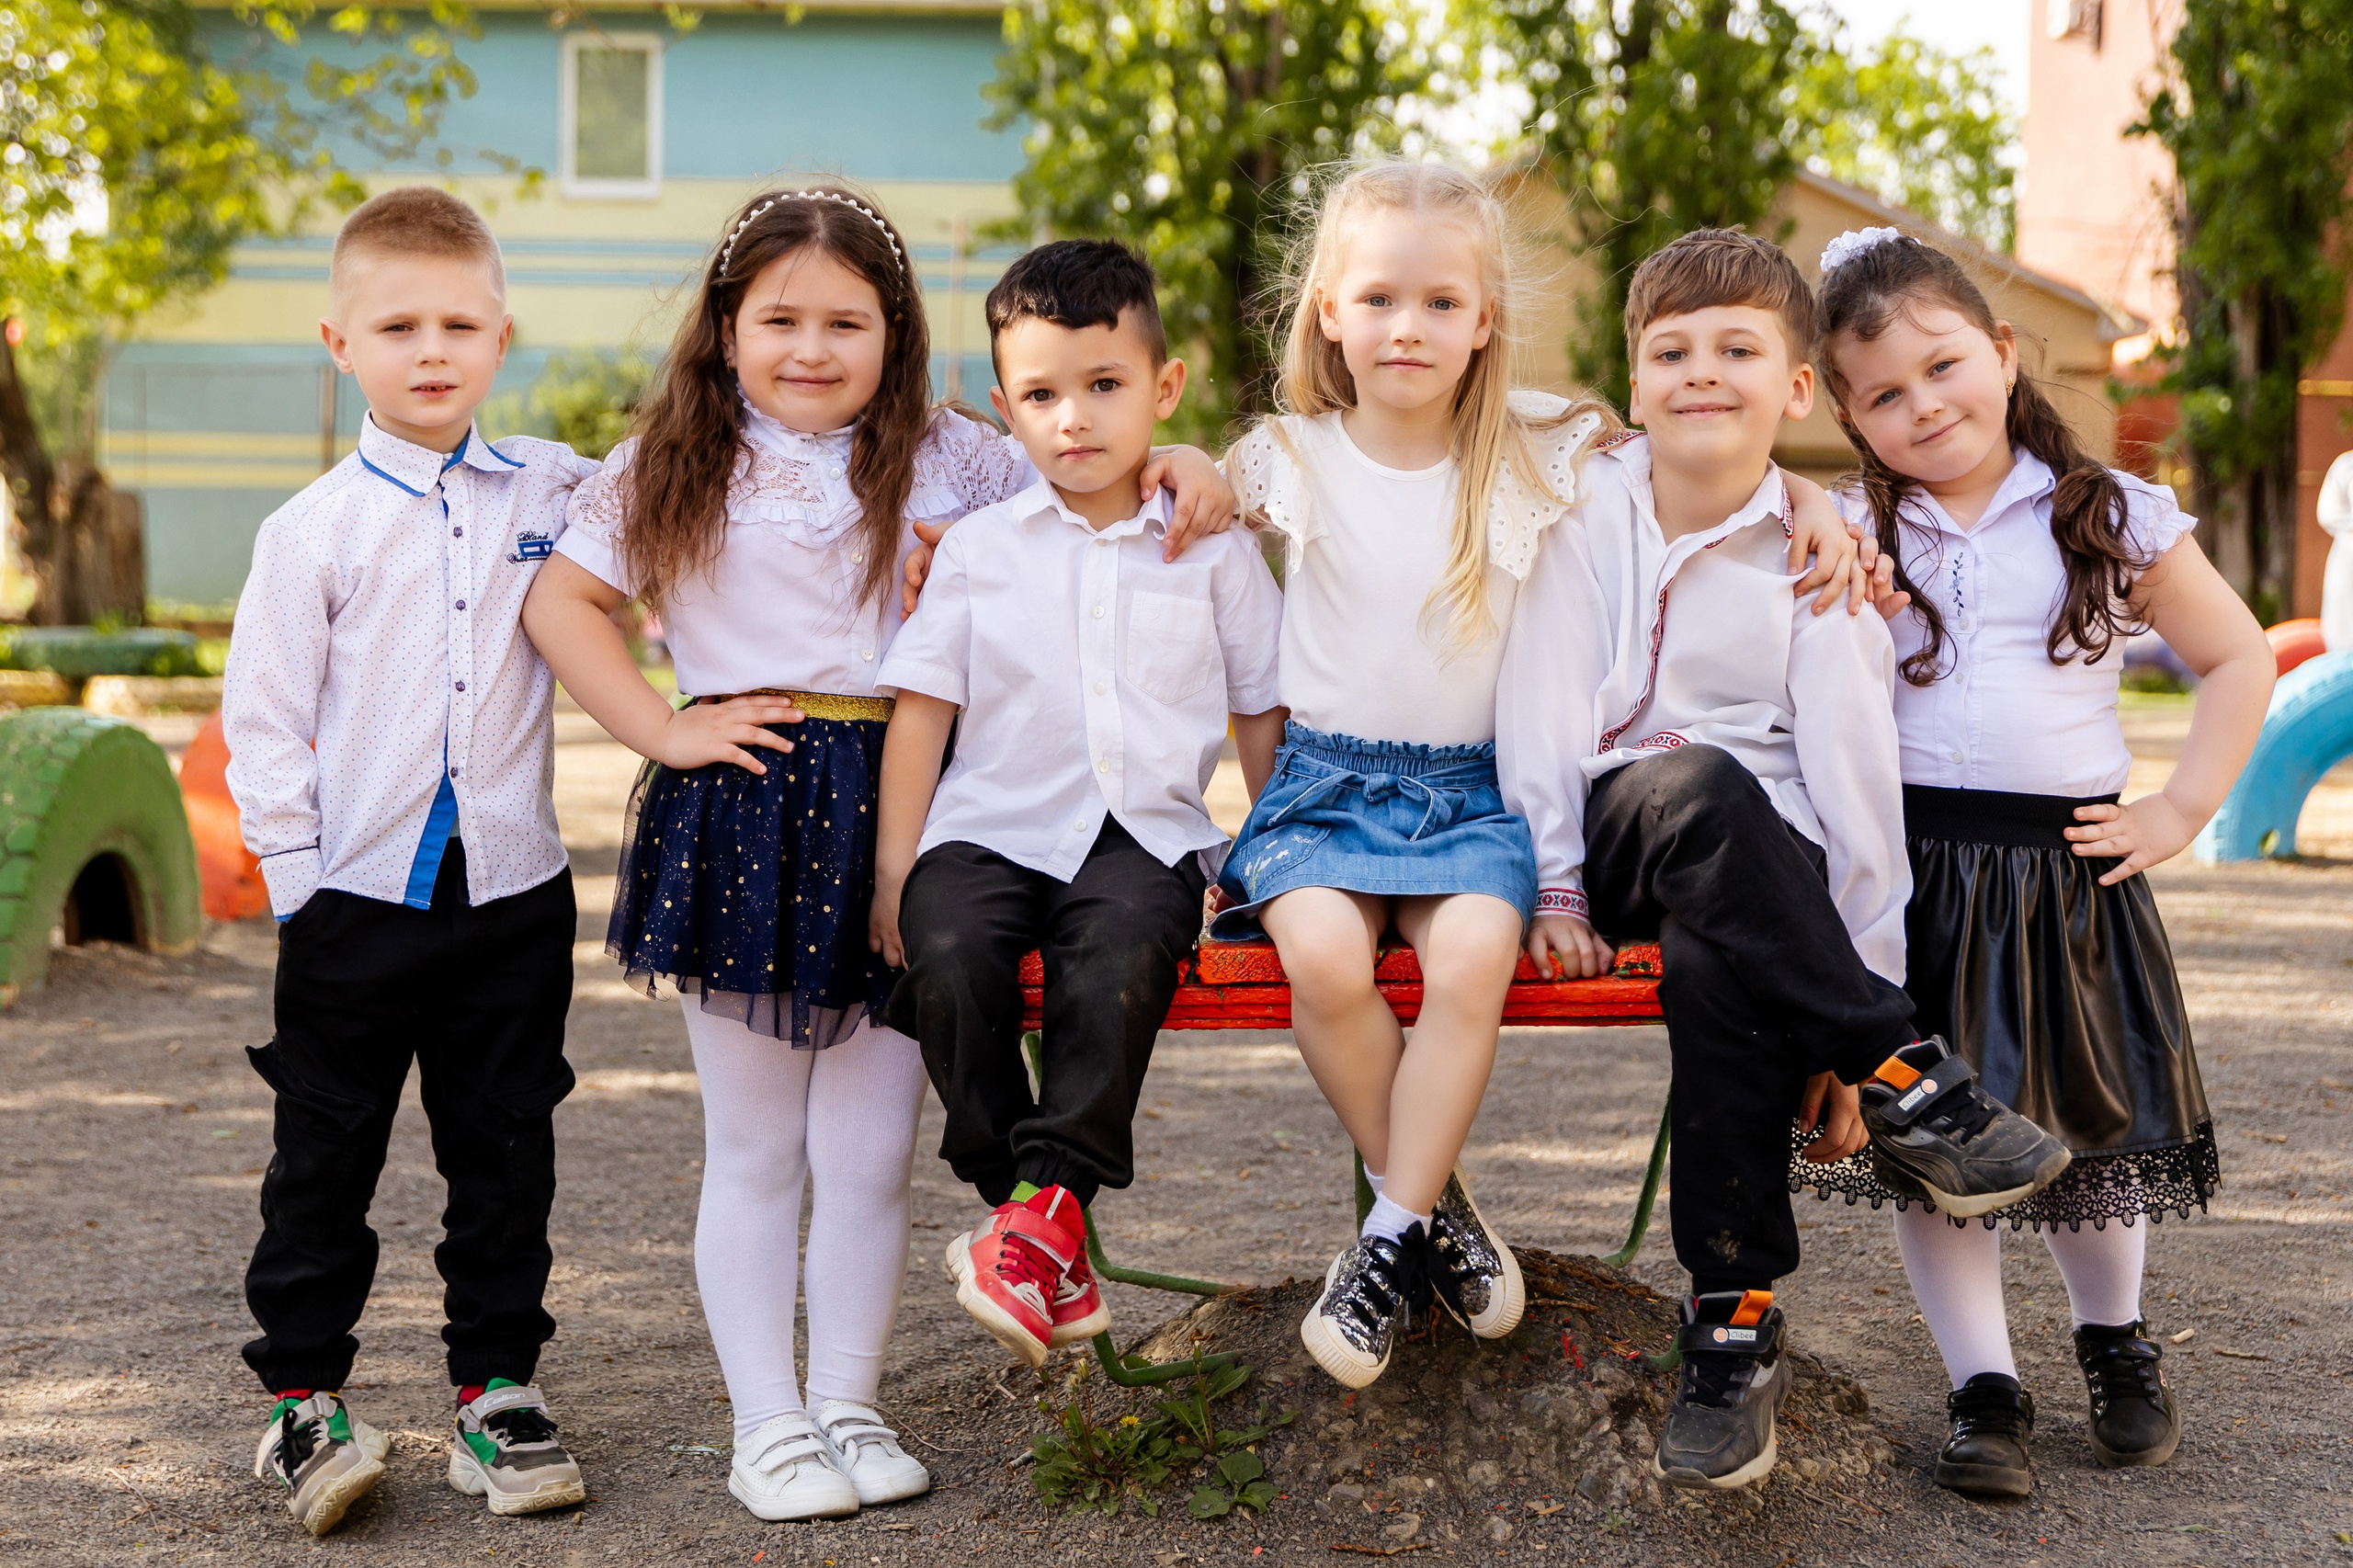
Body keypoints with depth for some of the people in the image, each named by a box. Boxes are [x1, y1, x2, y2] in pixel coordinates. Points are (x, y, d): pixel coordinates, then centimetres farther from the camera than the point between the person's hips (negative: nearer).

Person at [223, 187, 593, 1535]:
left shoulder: (555, 492, 2)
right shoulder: (315, 530, -4)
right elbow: (264, 717, -2)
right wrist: (300, 877, -6)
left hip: (514, 890, 2)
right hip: (360, 900, -2)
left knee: (505, 1153, 10)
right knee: (327, 1157, 7)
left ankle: (500, 1392, 21)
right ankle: (304, 1397, 20)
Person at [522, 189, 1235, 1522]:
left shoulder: (948, 460, 6)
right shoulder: (676, 470, 4)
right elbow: (561, 599, 3)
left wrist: (1185, 472, -12)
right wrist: (665, 730, -5)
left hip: (900, 812, 1)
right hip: (742, 814, -1)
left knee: (872, 1151, 7)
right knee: (755, 1150, 8)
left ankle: (850, 1403, 22)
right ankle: (768, 1422, 18)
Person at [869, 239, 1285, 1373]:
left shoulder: (1212, 550, 10)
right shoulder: (977, 549, 10)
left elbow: (1262, 717, 15)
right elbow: (921, 710, 7)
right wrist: (893, 868, 0)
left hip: (1145, 832, -1)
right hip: (994, 824, 1)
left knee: (1121, 957, -34)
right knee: (948, 954, -29)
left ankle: (1049, 1201, -26)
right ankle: (1031, 1220, -19)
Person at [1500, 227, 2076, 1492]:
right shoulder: (1591, 505, 3)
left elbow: (1855, 772, -7)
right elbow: (1543, 700, -1)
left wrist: (1867, 979, -12)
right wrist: (1554, 882, -8)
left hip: (1759, 864, -1)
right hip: (1619, 834, 1)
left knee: (1719, 967, -37)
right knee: (1696, 788, -37)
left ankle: (1735, 1319, -24)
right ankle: (1911, 1085, -28)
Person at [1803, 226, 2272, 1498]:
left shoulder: (2112, 518, 3)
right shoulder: (1850, 538, 5)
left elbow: (2238, 657, 9)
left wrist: (2180, 808, 1)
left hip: (2067, 868, 0)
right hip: (1908, 869, 1)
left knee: (2092, 1124, 9)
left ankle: (2115, 1345, 35)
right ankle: (1985, 1389, 13)